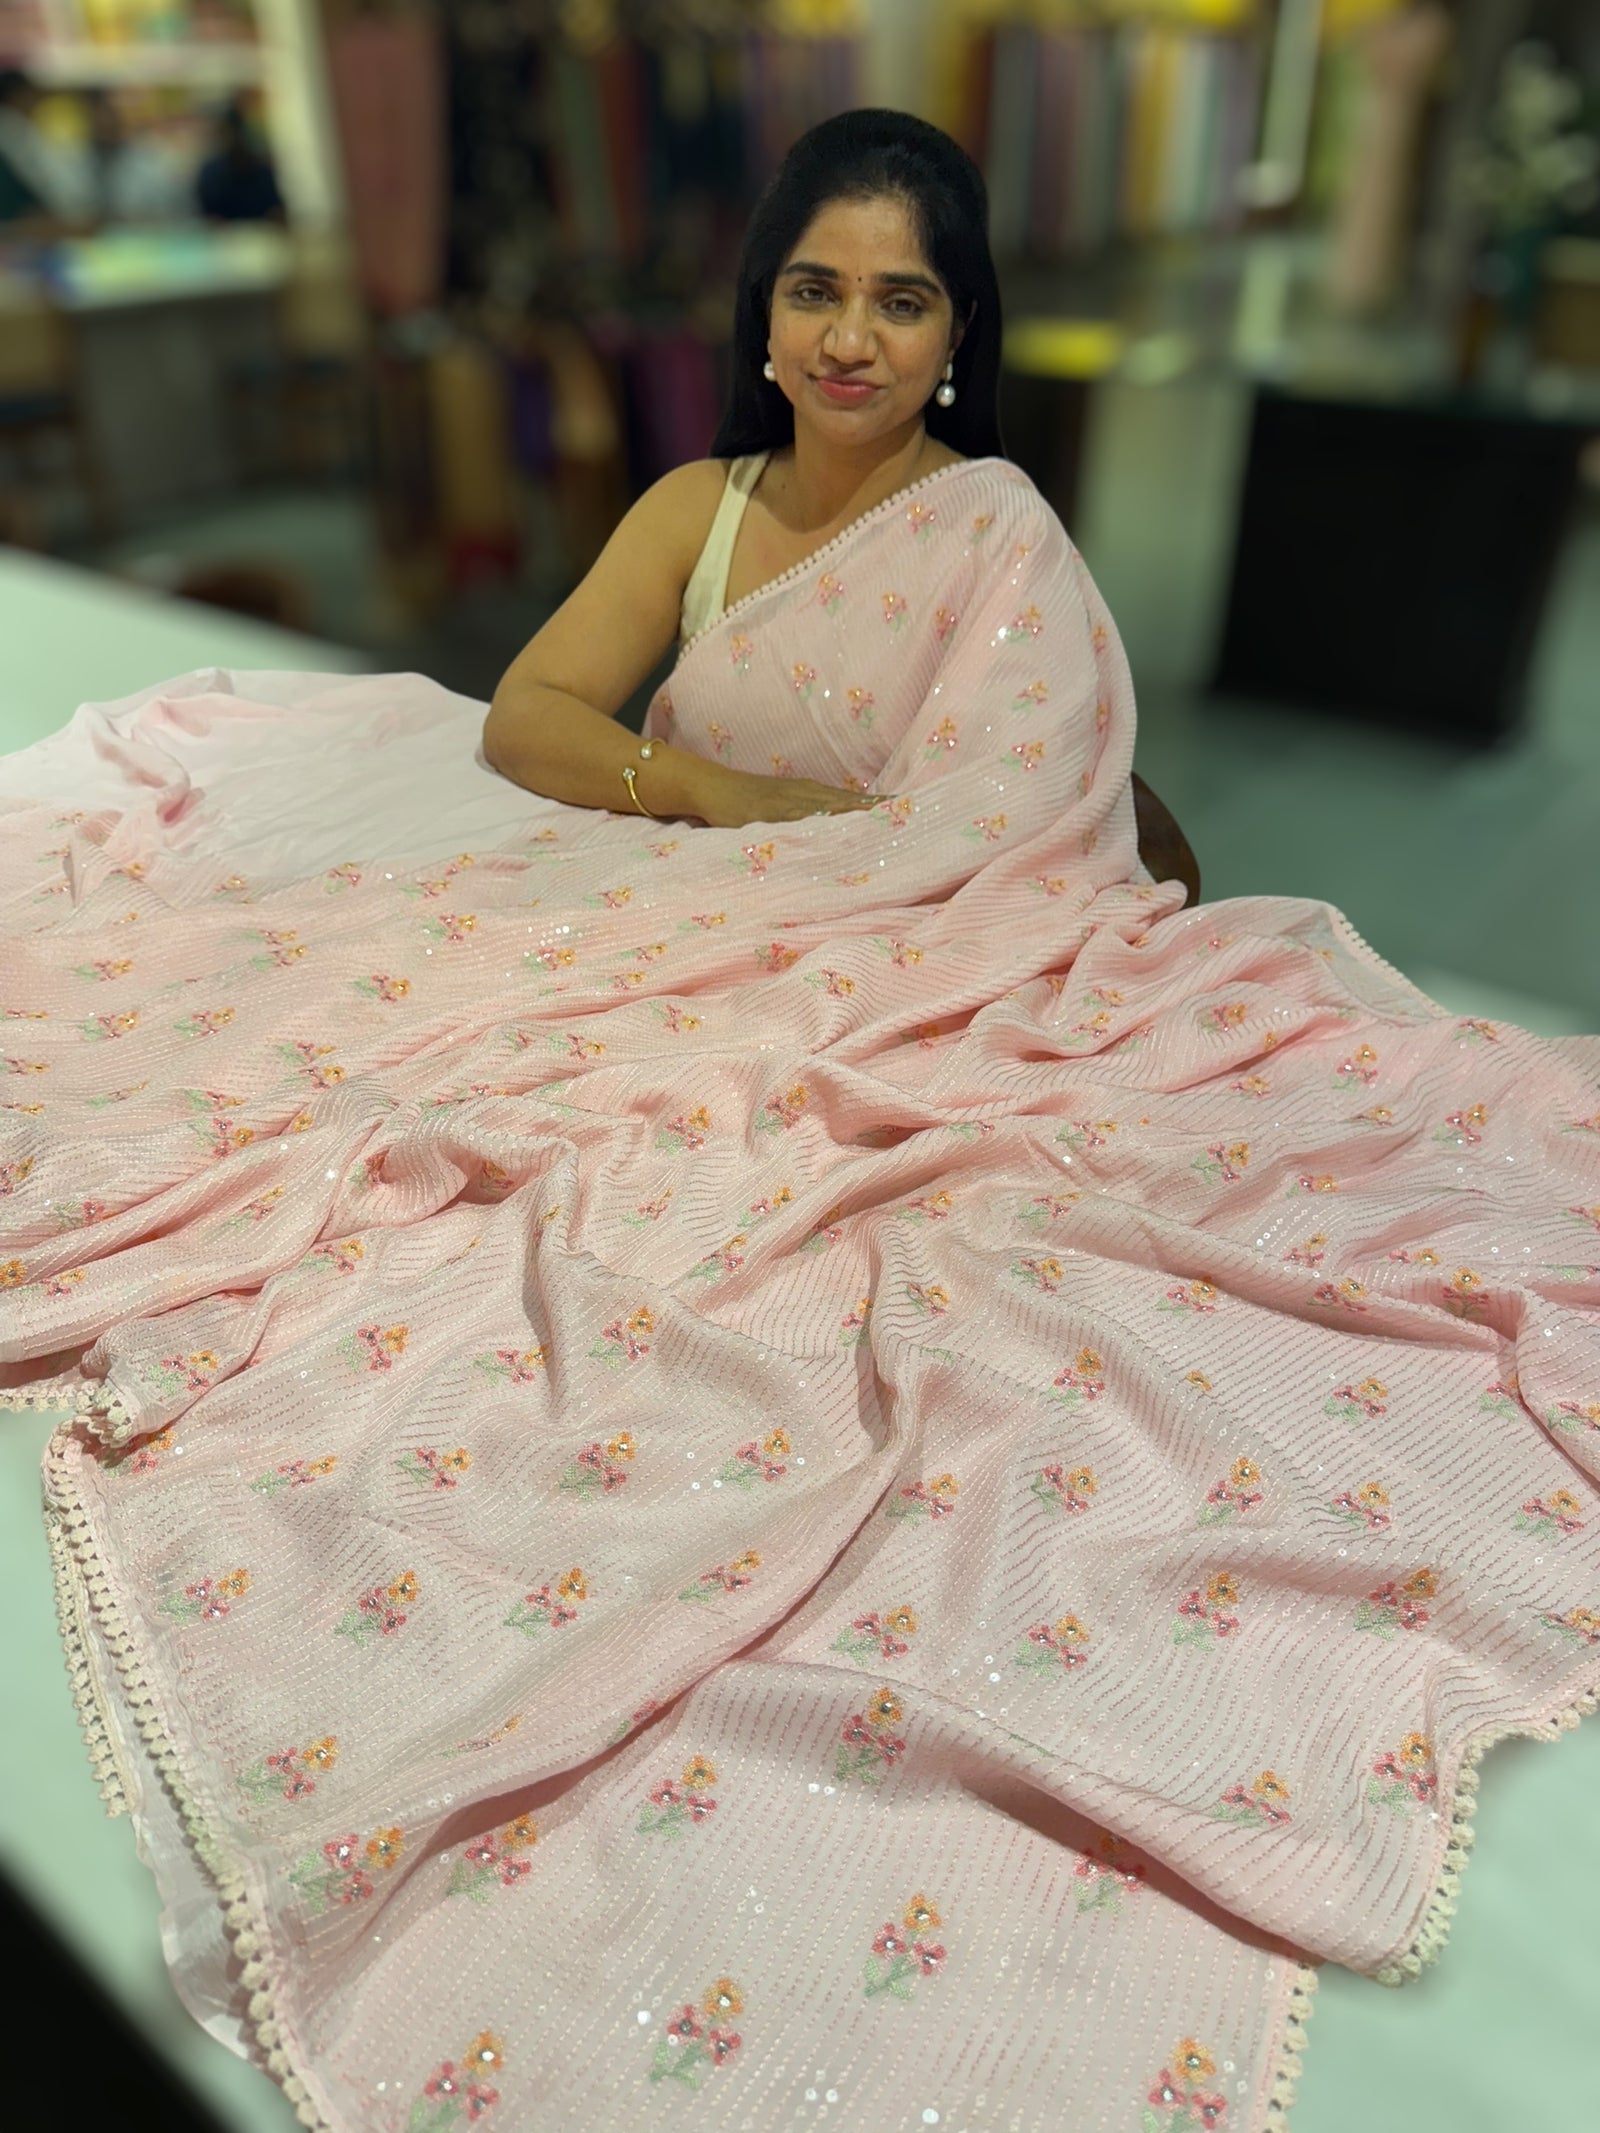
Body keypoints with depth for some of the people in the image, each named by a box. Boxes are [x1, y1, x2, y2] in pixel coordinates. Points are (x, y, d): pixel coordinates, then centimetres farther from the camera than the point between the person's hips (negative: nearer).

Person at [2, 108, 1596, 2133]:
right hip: (685, 964, 6)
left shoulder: (999, 541, -5)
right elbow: (522, 715, 2)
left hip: (907, 1009, -5)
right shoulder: (700, 504, 11)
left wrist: (737, 868, -16)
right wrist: (723, 793, -13)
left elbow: (963, 860, -14)